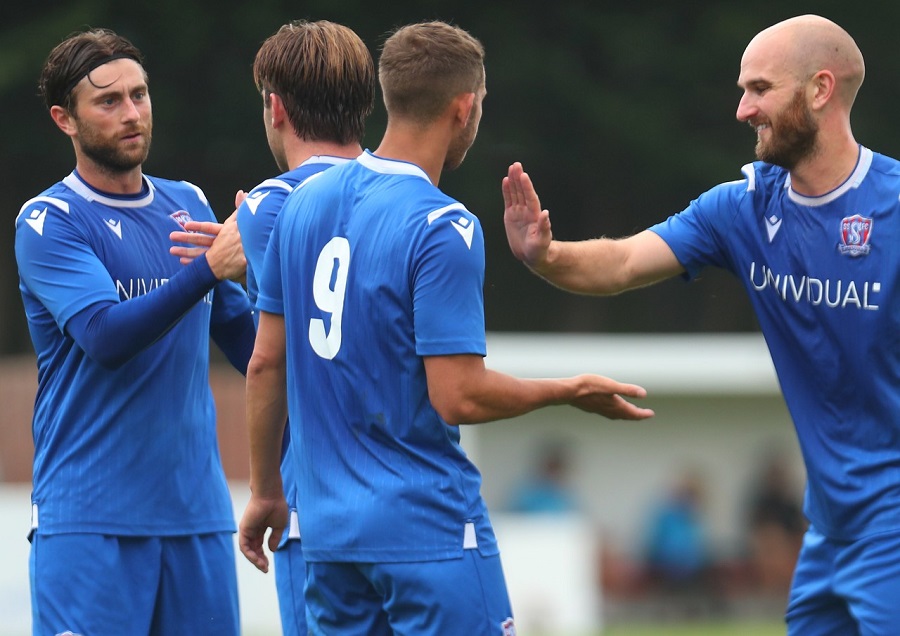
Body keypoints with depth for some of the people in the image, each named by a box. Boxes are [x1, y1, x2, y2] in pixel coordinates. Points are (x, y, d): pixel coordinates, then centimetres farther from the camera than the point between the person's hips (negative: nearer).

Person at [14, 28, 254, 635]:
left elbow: (241, 332, 21)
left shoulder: (189, 205, 13)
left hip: (199, 510, 5)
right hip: (90, 518, -5)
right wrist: (211, 266, -26)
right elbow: (106, 336, -19)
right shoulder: (49, 221, -5)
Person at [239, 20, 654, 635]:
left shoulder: (302, 205, 7)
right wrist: (571, 392, -2)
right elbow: (459, 397, -17)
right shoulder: (444, 228, -15)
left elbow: (266, 364, 11)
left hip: (328, 531, 7)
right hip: (431, 531, -7)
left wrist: (265, 492, 21)